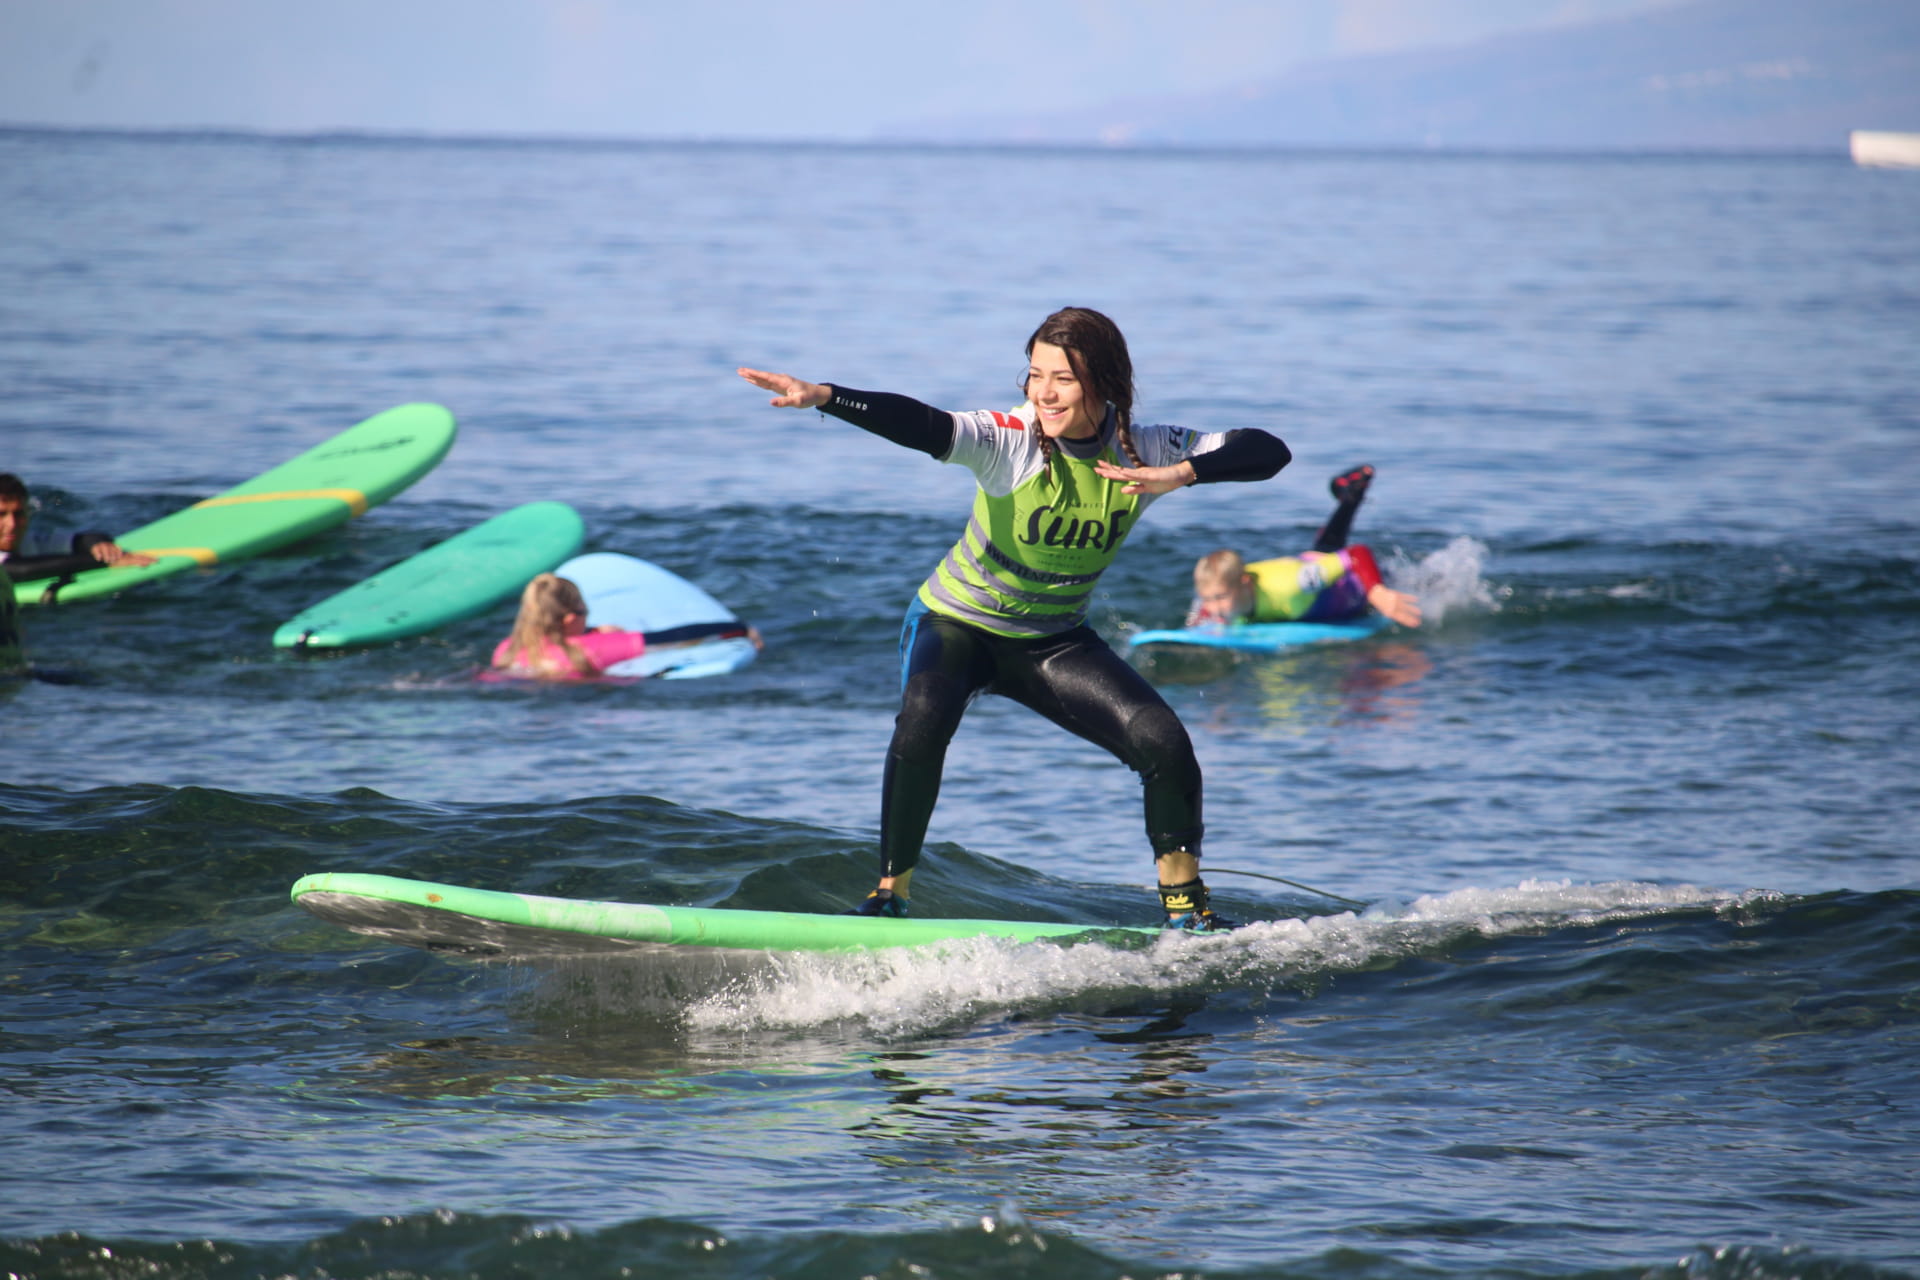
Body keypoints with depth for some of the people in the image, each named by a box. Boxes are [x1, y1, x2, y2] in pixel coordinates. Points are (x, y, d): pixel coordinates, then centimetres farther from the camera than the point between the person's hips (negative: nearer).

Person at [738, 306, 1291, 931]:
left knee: (1163, 741, -15)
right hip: (956, 622, -3)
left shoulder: (1143, 451, -14)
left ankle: (1185, 904, 6)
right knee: (923, 716, -34)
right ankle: (889, 892, -18)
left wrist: (1179, 475, -36)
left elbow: (1269, 452, -19)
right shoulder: (1010, 439, -23)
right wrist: (822, 396, -57)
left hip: (1054, 641, 3)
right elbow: (922, 426, -40)